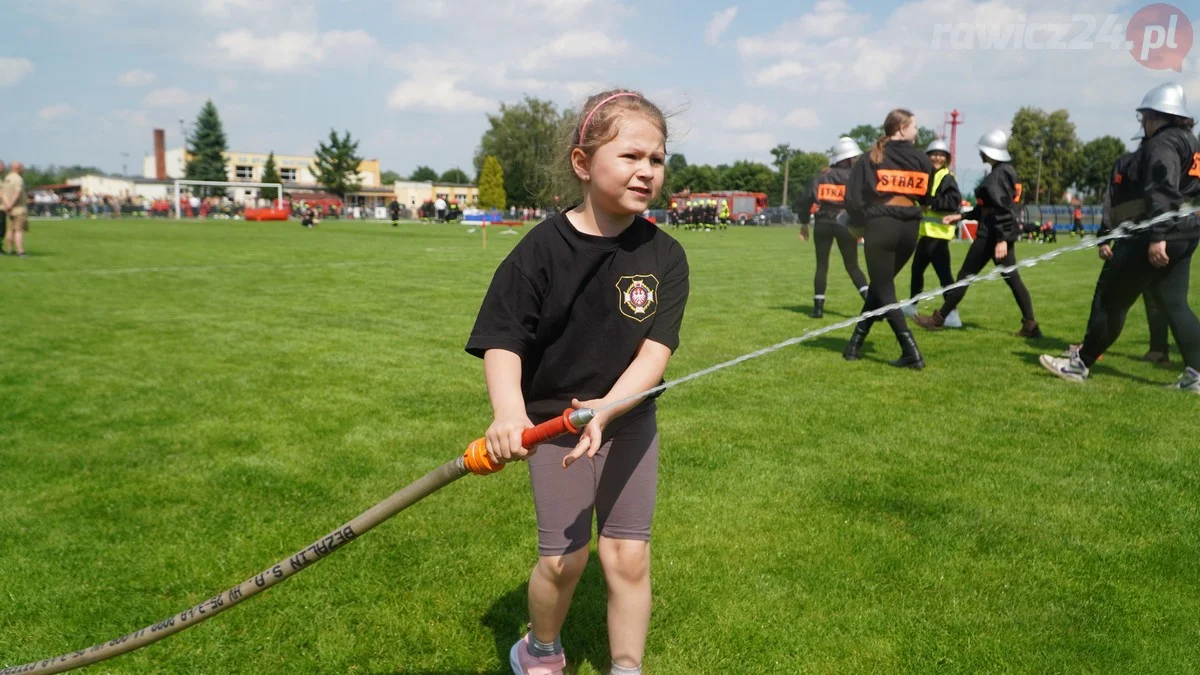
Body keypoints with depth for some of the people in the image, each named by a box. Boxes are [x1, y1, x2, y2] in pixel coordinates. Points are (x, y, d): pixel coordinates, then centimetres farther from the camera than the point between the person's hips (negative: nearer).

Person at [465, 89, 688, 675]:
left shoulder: (665, 257, -10)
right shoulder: (543, 247, -15)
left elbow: (655, 351, -17)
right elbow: (502, 340, -16)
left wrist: (605, 409, -34)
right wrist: (509, 412, -34)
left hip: (629, 421, 2)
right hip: (552, 421, -2)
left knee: (628, 556, 3)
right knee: (564, 558, 4)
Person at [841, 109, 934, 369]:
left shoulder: (870, 158, 0)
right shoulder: (921, 159, 7)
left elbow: (853, 198, -6)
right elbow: (928, 197, 5)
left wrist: (862, 220, 10)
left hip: (880, 226, -3)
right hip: (909, 228, 3)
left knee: (884, 291, 3)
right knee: (880, 286, 18)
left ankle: (911, 353, -7)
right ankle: (855, 344, 20)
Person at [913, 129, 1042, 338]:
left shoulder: (998, 174, -14)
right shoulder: (1004, 172, 16)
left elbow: (1003, 209, -22)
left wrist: (1001, 239, -27)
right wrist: (960, 216, 22)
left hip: (992, 235, -10)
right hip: (1003, 234, 10)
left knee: (965, 276, -1)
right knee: (1013, 279, 9)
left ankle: (939, 319, 8)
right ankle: (1030, 325, 6)